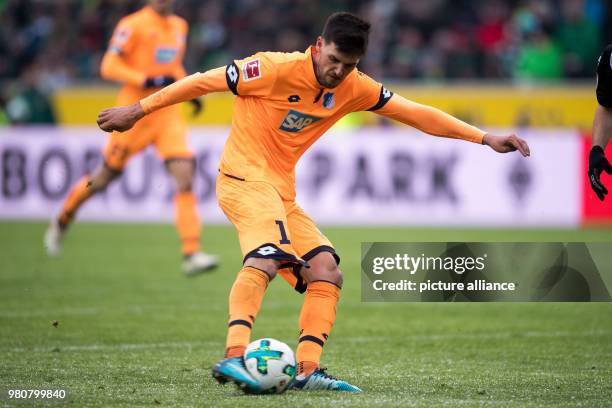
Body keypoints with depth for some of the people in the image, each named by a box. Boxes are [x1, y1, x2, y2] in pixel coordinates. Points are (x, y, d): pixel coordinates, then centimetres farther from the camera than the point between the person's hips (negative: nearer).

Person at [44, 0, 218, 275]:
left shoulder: (179, 26, 13)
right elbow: (109, 66, -15)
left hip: (168, 113, 5)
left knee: (185, 174, -12)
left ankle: (191, 254, -15)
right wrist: (148, 81, -24)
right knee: (107, 175, 8)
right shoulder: (133, 25, -9)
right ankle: (61, 223, 33)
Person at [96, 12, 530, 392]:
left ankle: (308, 370, -5)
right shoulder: (279, 69, -15)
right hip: (244, 176, -8)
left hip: (282, 192, 8)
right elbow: (206, 81, -9)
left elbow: (416, 113, 9)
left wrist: (484, 138, 5)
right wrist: (139, 110, -5)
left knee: (326, 272, -1)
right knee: (268, 254, -33)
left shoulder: (354, 89, 4)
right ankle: (233, 357, -44)